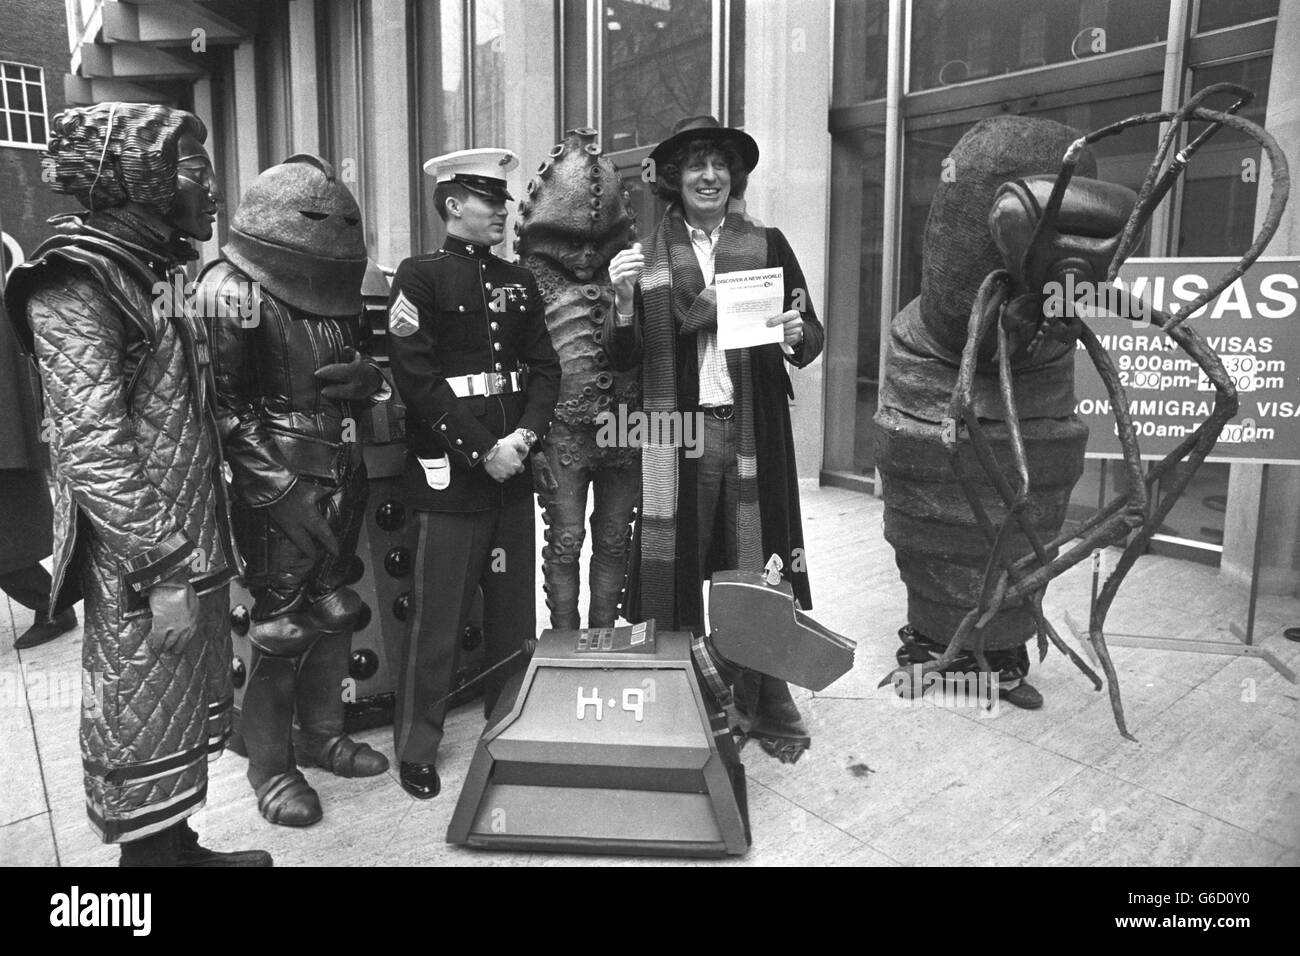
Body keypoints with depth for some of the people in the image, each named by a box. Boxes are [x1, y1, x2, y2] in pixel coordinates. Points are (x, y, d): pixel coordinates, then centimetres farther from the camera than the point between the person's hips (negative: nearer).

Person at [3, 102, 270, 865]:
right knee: (142, 726, 6)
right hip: (145, 572, -9)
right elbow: (93, 446, -21)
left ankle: (180, 846, 36)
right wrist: (168, 565, -22)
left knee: (186, 710, 19)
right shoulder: (77, 282, -14)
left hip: (192, 549, 9)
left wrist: (205, 553, 16)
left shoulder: (159, 270, 12)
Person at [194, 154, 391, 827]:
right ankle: (270, 766, 19)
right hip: (281, 488, -7)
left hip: (342, 480, 7)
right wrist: (277, 490, -19)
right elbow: (222, 406, -15)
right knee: (279, 627, 1)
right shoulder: (232, 292, -10)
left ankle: (322, 734, 34)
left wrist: (369, 378, -4)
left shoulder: (333, 294, 11)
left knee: (333, 612, 16)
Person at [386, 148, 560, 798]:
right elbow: (418, 380, -11)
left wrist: (524, 435, -7)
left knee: (514, 609, 13)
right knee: (437, 617, 0)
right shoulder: (420, 278, -3)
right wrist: (482, 451, -14)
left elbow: (544, 368, 10)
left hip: (513, 470, 6)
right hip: (449, 473, -6)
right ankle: (416, 748, 16)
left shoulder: (518, 282, 15)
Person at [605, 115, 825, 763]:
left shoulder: (768, 245, 9)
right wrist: (624, 302, -13)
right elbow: (621, 359, 5)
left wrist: (797, 335, -14)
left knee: (759, 571, 4)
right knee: (672, 571, 3)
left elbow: (812, 333, 9)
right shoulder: (646, 255, 8)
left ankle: (767, 709, 19)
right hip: (674, 434, 0)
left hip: (754, 432, 0)